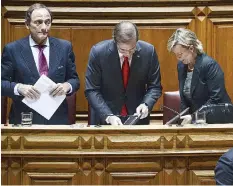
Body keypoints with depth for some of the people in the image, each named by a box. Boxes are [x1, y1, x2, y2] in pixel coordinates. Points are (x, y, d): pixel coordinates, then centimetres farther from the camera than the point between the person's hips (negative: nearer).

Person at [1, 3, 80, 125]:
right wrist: (18, 88, -22)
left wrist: (67, 85, -15)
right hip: (24, 120, -2)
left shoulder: (64, 47, 2)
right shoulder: (12, 49, -4)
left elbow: (74, 79, 7)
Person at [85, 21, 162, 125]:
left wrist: (146, 105, -17)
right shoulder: (98, 52, -13)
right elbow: (91, 90, -10)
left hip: (137, 117, 1)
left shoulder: (148, 51, -9)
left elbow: (155, 87, 2)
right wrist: (108, 116, -22)